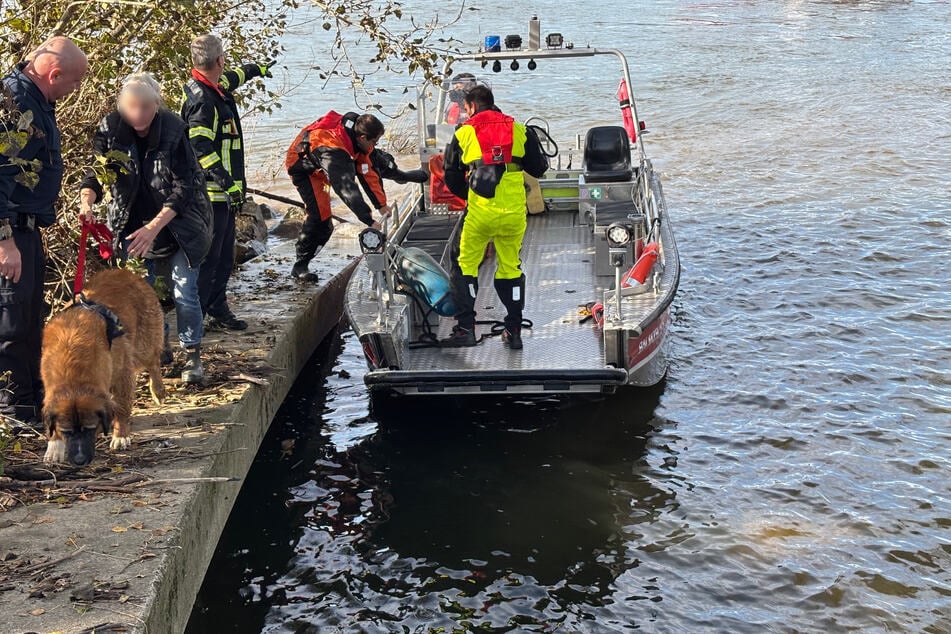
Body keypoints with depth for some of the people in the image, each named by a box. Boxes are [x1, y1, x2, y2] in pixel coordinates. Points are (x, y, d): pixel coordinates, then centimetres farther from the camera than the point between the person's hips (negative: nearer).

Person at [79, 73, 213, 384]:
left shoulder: (174, 129, -21)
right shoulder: (110, 127, -13)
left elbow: (184, 186, -20)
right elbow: (95, 170, -8)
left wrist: (154, 227, -26)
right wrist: (87, 199, -31)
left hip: (177, 225, -3)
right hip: (133, 224, 3)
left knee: (184, 293, -1)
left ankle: (193, 356, 15)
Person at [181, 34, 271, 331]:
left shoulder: (215, 87, 11)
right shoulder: (202, 100, -20)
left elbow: (232, 77, 36)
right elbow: (201, 148, -26)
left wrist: (257, 69, 55)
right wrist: (229, 183, -27)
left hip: (221, 192, 11)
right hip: (212, 193, -11)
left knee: (224, 257, 17)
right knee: (208, 257, -7)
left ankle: (218, 311, 26)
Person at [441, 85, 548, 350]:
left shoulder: (463, 133, 5)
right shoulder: (520, 130, 9)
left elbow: (452, 178, 8)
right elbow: (538, 169, 12)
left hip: (479, 211, -2)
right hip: (514, 212, 2)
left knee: (466, 266, 11)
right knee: (511, 268, 15)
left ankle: (466, 328, 4)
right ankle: (514, 331, 15)